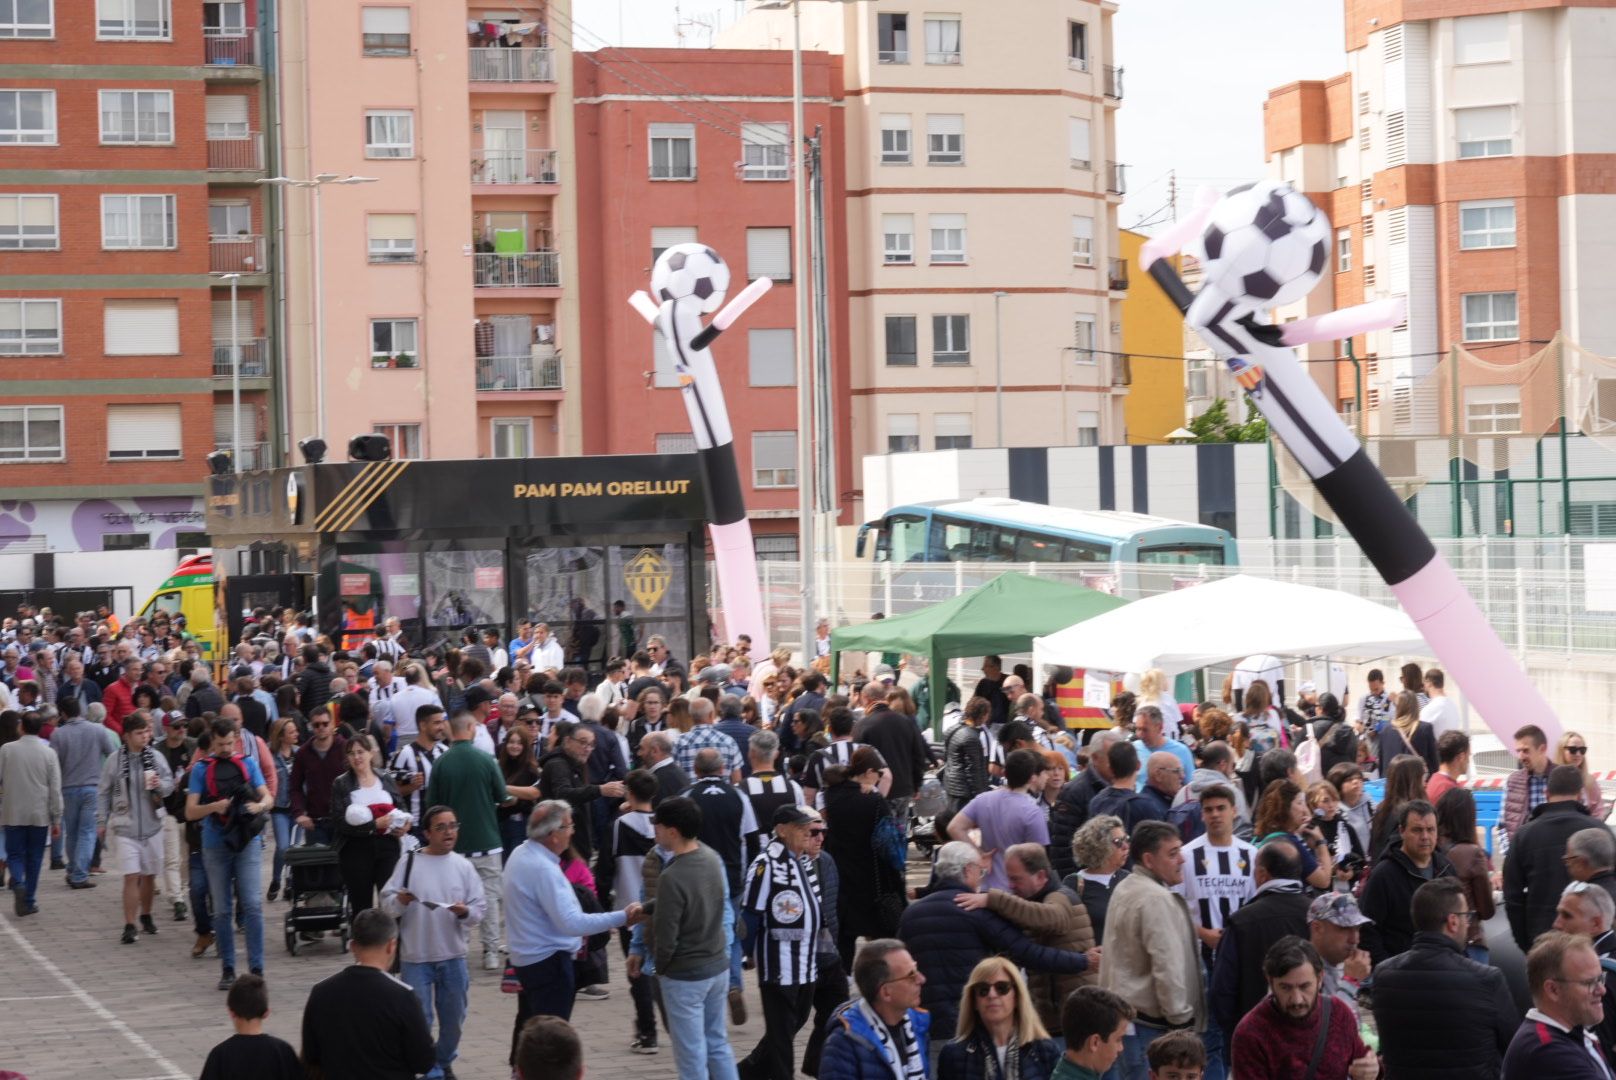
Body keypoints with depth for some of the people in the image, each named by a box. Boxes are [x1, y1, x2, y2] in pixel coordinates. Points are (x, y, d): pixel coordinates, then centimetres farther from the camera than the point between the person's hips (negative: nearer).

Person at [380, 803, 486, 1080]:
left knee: (453, 1016, 15)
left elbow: (480, 908, 1)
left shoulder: (463, 866, 0)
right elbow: (386, 905, -3)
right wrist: (399, 901, -24)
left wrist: (466, 912, -19)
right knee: (419, 1018, -1)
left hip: (453, 956, 2)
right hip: (416, 957, -2)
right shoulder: (409, 862, -5)